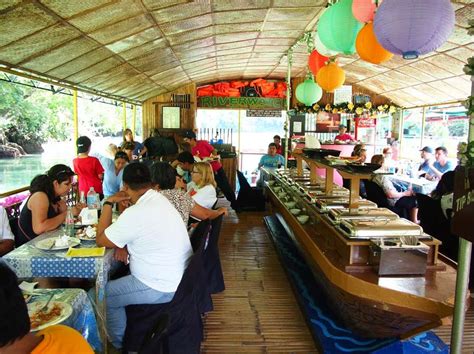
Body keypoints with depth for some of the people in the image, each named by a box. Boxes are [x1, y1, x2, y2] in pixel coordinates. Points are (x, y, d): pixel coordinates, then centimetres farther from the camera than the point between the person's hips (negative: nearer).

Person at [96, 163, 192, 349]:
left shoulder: (135, 213, -25)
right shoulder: (159, 199, 3)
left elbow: (101, 240, -11)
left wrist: (108, 203, -8)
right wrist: (125, 245, 0)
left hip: (162, 287, -9)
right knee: (116, 277, 23)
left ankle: (120, 344, 23)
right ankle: (128, 334, 35)